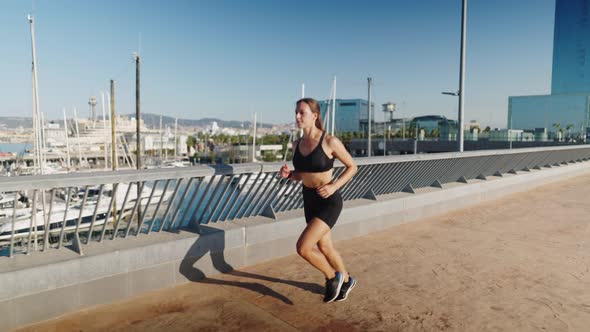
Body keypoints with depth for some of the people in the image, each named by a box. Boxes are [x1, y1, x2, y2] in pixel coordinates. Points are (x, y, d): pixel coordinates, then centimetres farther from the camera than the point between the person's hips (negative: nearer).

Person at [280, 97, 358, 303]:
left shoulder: (330, 142, -16)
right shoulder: (297, 145, 2)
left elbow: (352, 167, -6)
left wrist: (333, 186, -19)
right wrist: (288, 174, -8)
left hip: (328, 202, -7)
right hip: (309, 201, 7)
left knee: (303, 247, -15)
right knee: (324, 248, 19)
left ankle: (332, 277, 13)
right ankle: (346, 281, 46)